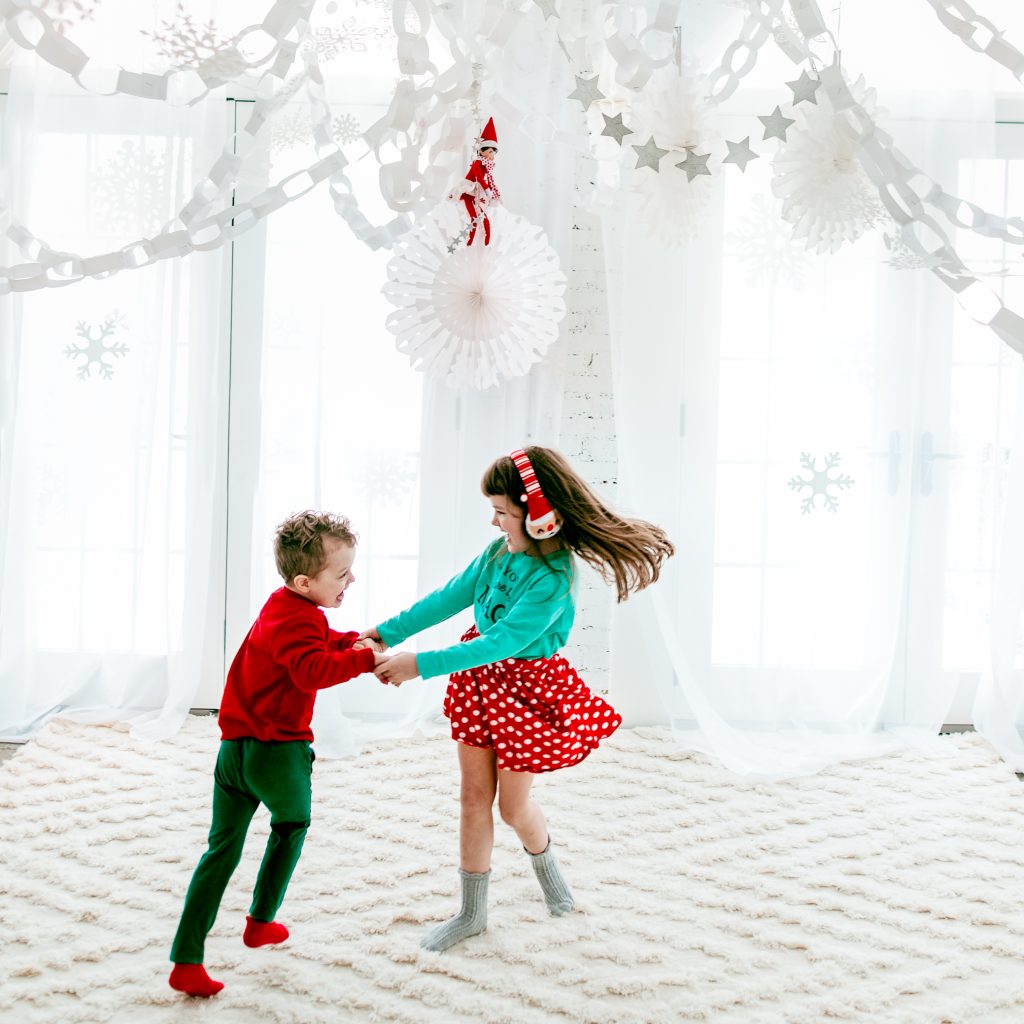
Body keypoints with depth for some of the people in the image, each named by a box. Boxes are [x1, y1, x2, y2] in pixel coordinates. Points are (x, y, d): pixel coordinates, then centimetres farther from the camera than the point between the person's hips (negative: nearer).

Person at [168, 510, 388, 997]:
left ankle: (186, 961, 6)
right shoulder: (299, 618, -16)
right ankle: (260, 922, 31)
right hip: (278, 752, -8)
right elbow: (313, 670, -32)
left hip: (233, 750, 8)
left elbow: (320, 642, 29)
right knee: (292, 826, 22)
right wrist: (365, 659, -28)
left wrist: (353, 642, 13)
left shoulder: (283, 606, 15)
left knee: (222, 851, 10)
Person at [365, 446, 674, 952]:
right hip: (480, 681, 6)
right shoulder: (500, 551, -6)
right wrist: (387, 632, -3)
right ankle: (472, 912, 24)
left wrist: (422, 664, -33)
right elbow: (450, 597, 2)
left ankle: (545, 864, 46)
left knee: (512, 805, 10)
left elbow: (500, 643, -31)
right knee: (474, 797, 10)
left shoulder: (552, 580, -27)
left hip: (524, 690, -6)